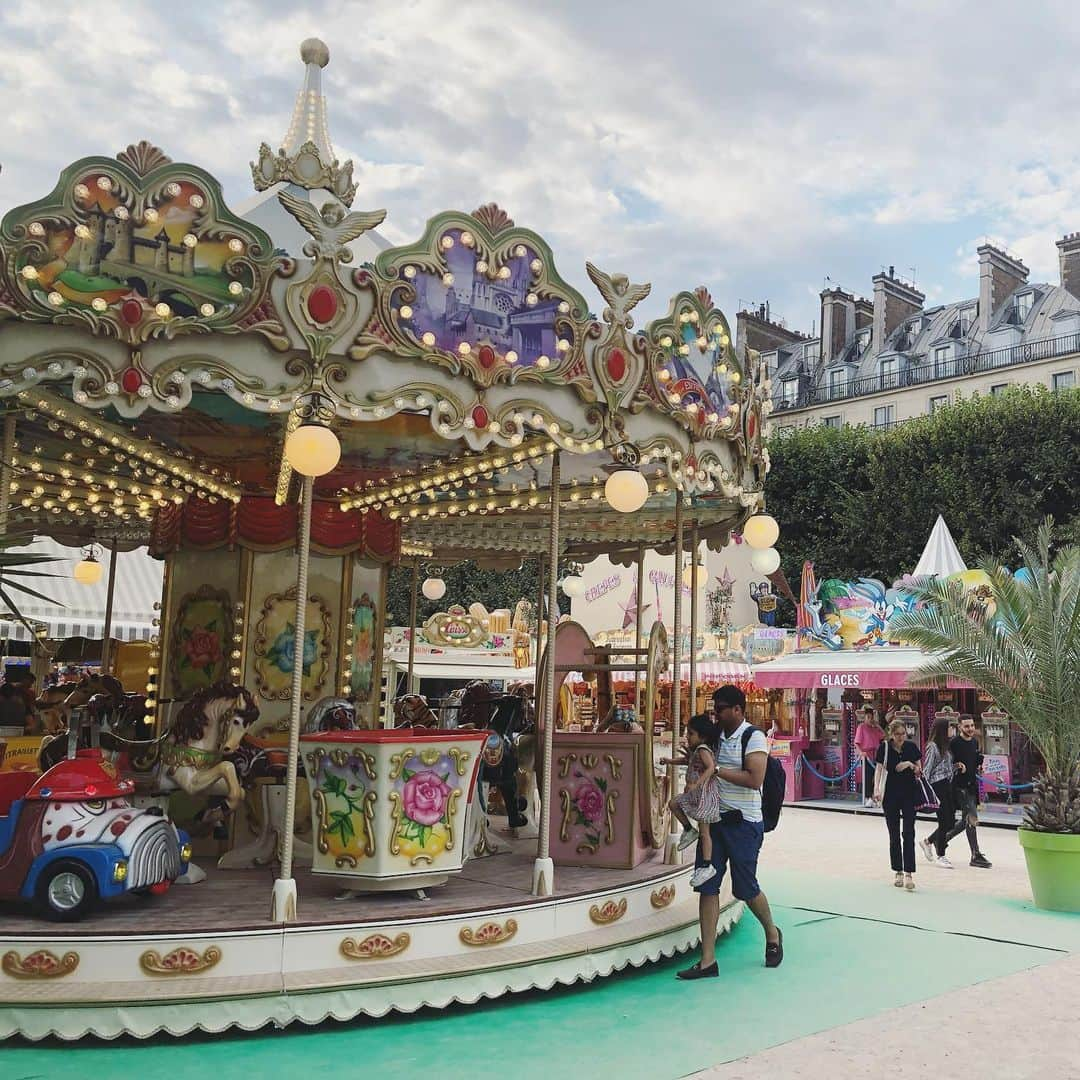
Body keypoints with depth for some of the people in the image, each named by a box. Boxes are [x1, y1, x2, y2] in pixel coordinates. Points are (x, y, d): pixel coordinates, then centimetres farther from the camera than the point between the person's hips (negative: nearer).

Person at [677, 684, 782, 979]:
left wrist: (717, 770, -18)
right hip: (714, 819, 7)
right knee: (707, 886, 1)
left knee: (745, 888, 6)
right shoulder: (715, 735, 10)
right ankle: (708, 960, 4)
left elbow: (754, 779, -22)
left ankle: (772, 935, 36)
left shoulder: (753, 737, -11)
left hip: (743, 822, -6)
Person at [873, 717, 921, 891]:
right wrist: (877, 789, -19)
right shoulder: (885, 748, -6)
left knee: (908, 833, -7)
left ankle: (908, 873, -10)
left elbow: (919, 770, 7)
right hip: (891, 795, 0)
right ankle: (898, 872, 18)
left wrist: (910, 765, -14)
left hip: (909, 794, 0)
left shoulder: (911, 747, -1)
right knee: (894, 835, 8)